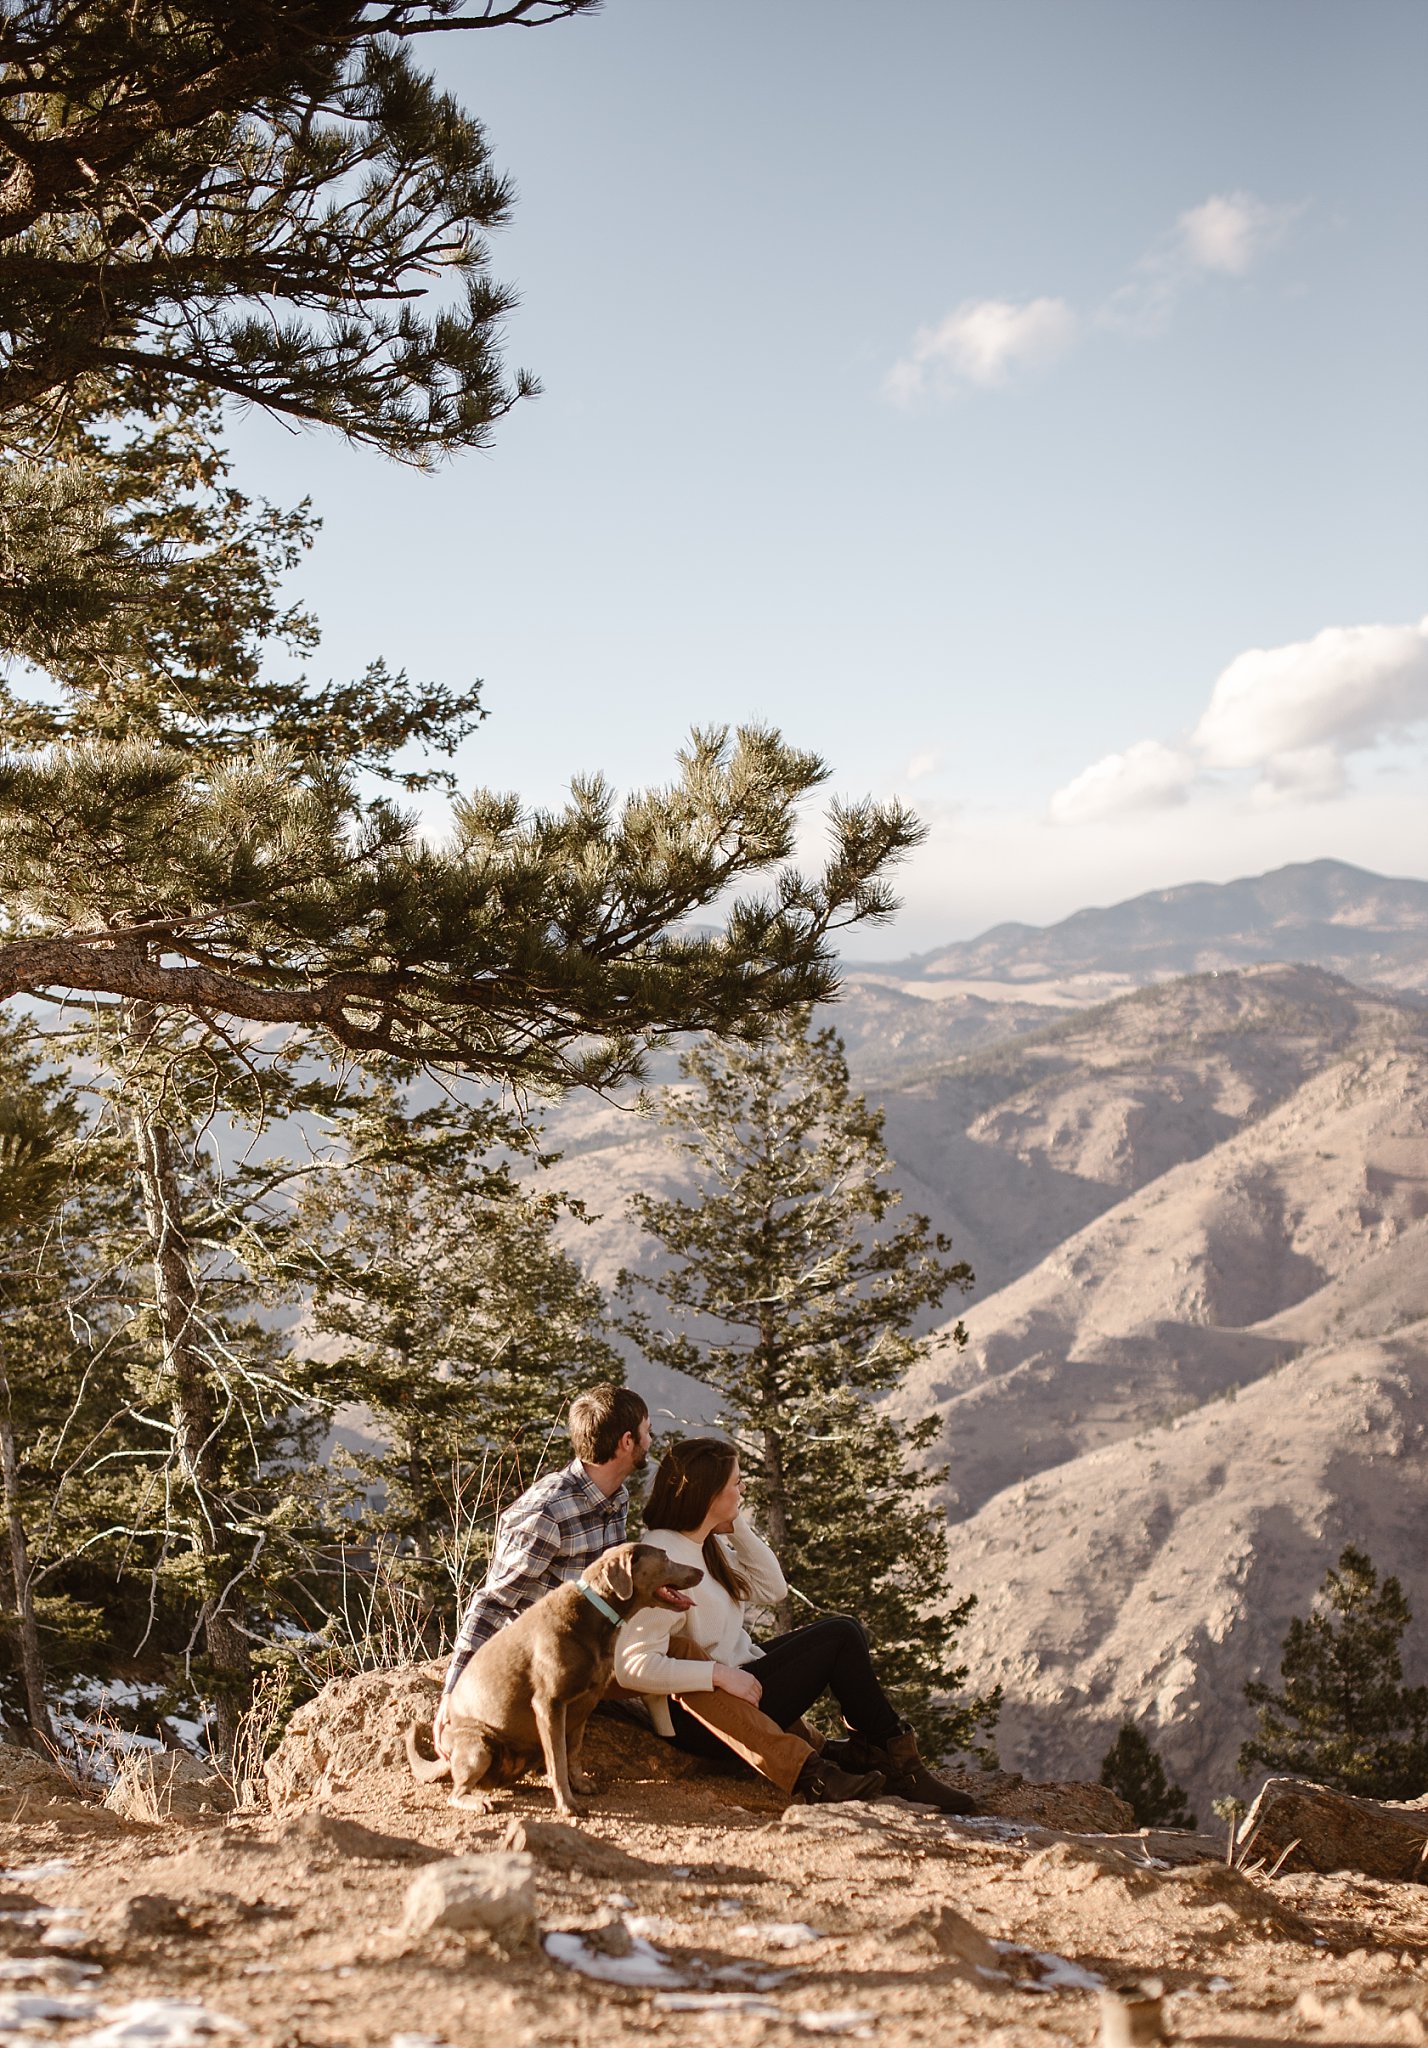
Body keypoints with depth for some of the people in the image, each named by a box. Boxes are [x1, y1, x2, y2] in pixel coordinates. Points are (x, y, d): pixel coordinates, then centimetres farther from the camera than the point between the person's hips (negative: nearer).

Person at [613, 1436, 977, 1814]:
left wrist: (738, 1527, 0)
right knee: (840, 1637, -11)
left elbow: (772, 1589, 11)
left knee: (846, 1630, 3)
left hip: (734, 1678, 10)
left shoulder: (708, 1544, 6)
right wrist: (720, 1674, -30)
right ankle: (898, 1763, 1)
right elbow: (633, 1666, -31)